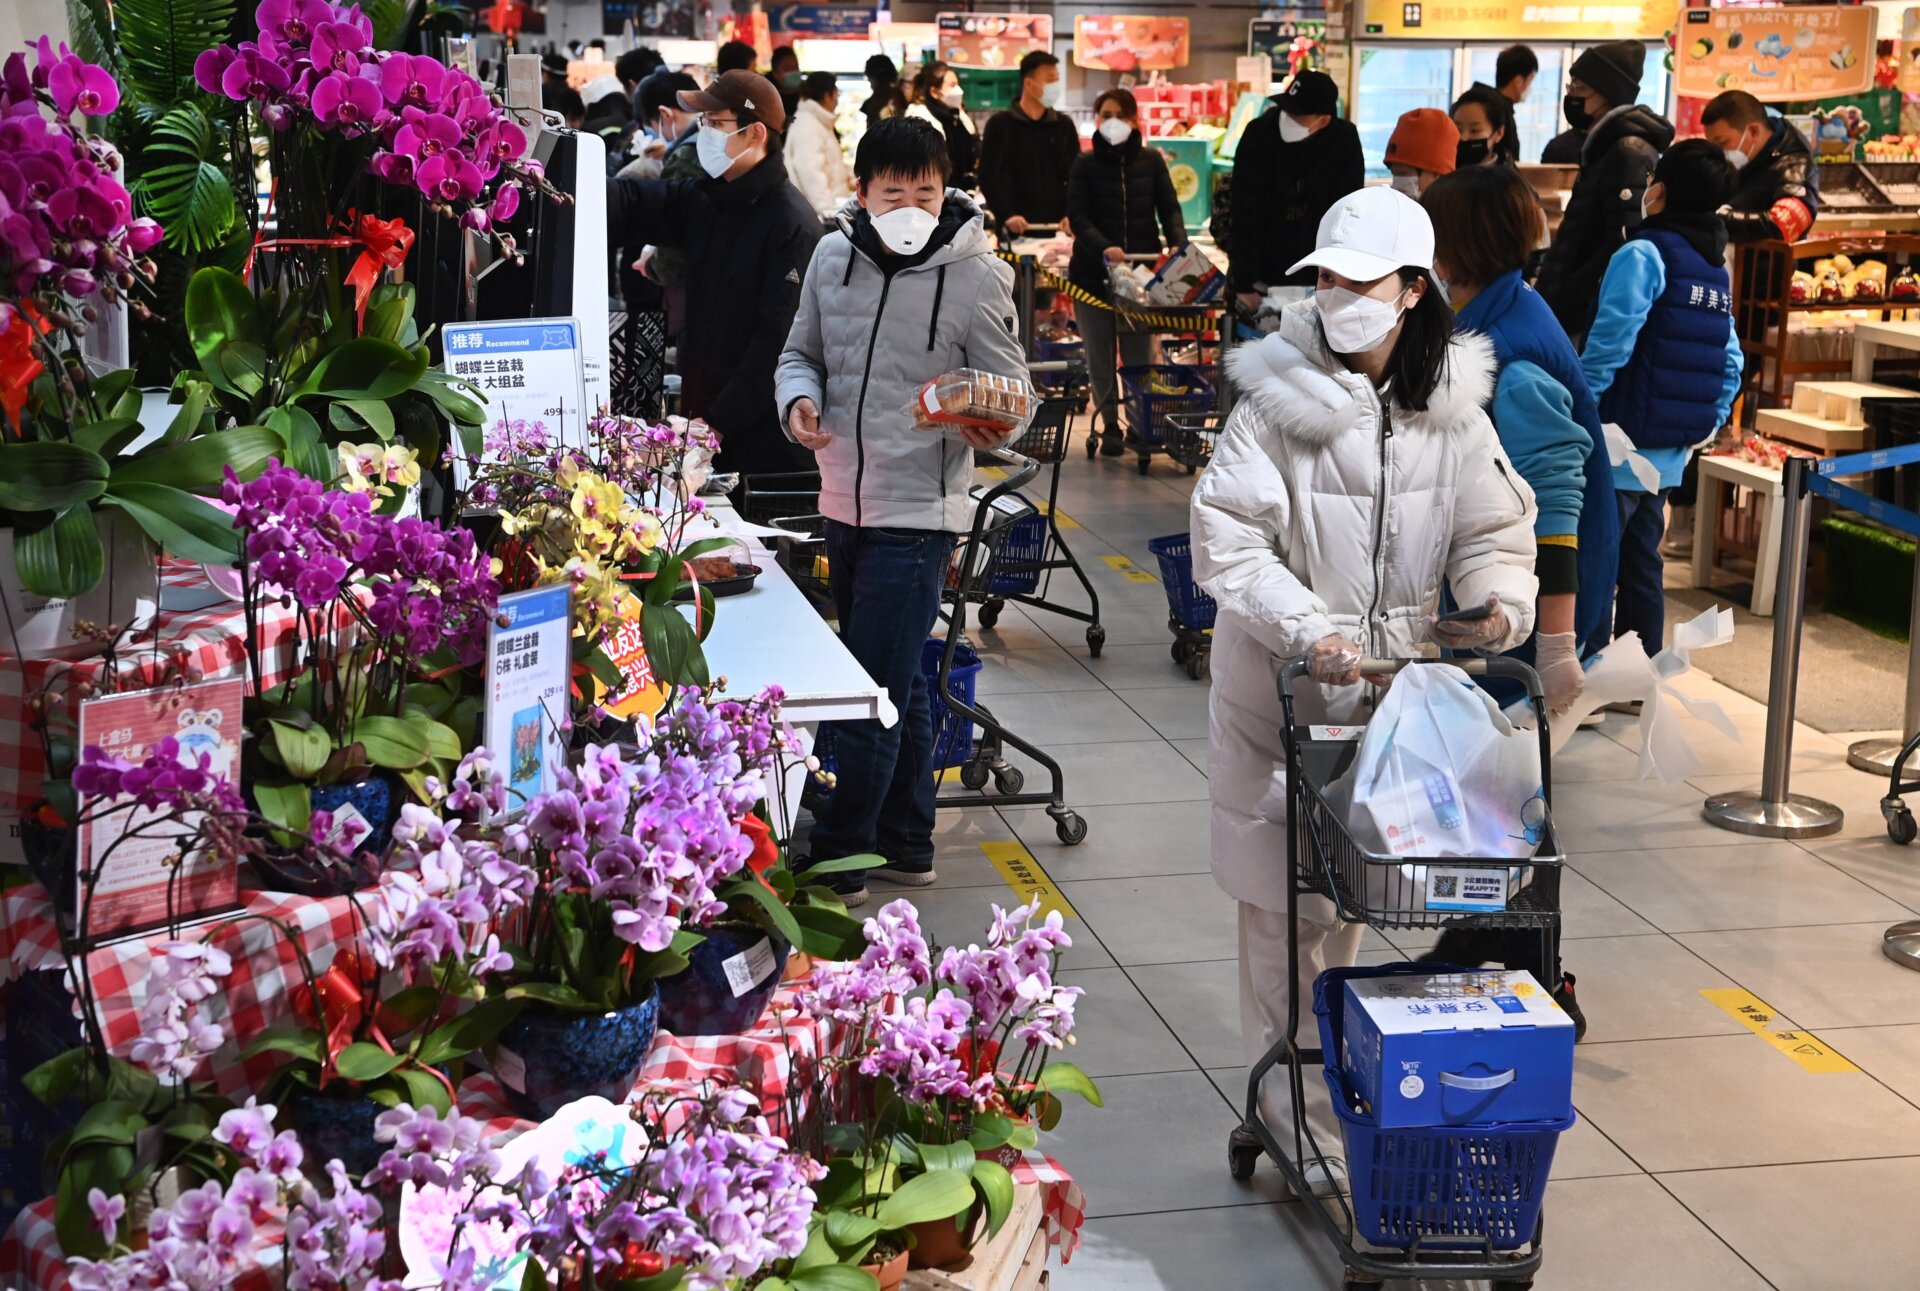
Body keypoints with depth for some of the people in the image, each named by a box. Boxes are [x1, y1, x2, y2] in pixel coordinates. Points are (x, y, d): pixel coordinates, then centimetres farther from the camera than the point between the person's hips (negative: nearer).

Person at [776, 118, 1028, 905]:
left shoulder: (976, 276, -10)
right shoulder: (833, 256, 2)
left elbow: (1011, 393, -4)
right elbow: (802, 353, 15)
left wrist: (987, 426, -27)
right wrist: (799, 399, -7)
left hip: (917, 511, -5)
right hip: (844, 503, 6)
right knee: (898, 686, 18)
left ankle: (835, 861, 7)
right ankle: (905, 844, 31)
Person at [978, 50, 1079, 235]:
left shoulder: (1064, 126, 11)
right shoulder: (999, 124, 2)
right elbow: (988, 177, -3)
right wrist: (1006, 215, -18)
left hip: (1057, 228, 3)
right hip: (1016, 230, -3)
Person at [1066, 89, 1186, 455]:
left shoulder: (1151, 161, 8)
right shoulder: (1085, 165, 4)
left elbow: (1169, 209, 4)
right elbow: (1078, 218, -6)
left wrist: (1179, 247, -16)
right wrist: (1104, 247, -24)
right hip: (1093, 272, 0)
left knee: (1140, 356, -1)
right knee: (1099, 357, 3)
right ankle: (1110, 428, 14)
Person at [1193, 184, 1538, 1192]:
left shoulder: (1450, 405, 1)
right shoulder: (1280, 398, -12)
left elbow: (1494, 525, 7)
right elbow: (1228, 539, -16)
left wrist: (1500, 598, -14)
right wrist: (1305, 631, -27)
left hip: (1398, 684, 4)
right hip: (1285, 689, -4)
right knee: (1286, 894, 2)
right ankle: (1286, 1085, 16)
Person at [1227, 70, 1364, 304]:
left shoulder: (1345, 141, -11)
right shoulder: (1259, 135, -15)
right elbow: (1247, 214, -18)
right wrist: (1244, 283, -22)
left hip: (1316, 280, 1)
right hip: (1261, 276, 0)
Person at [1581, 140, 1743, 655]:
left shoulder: (1642, 256, -12)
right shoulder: (1717, 272, 11)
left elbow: (1607, 348, -19)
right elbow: (1730, 363, 13)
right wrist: (1709, 424, 19)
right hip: (1669, 456, 8)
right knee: (1641, 568, 16)